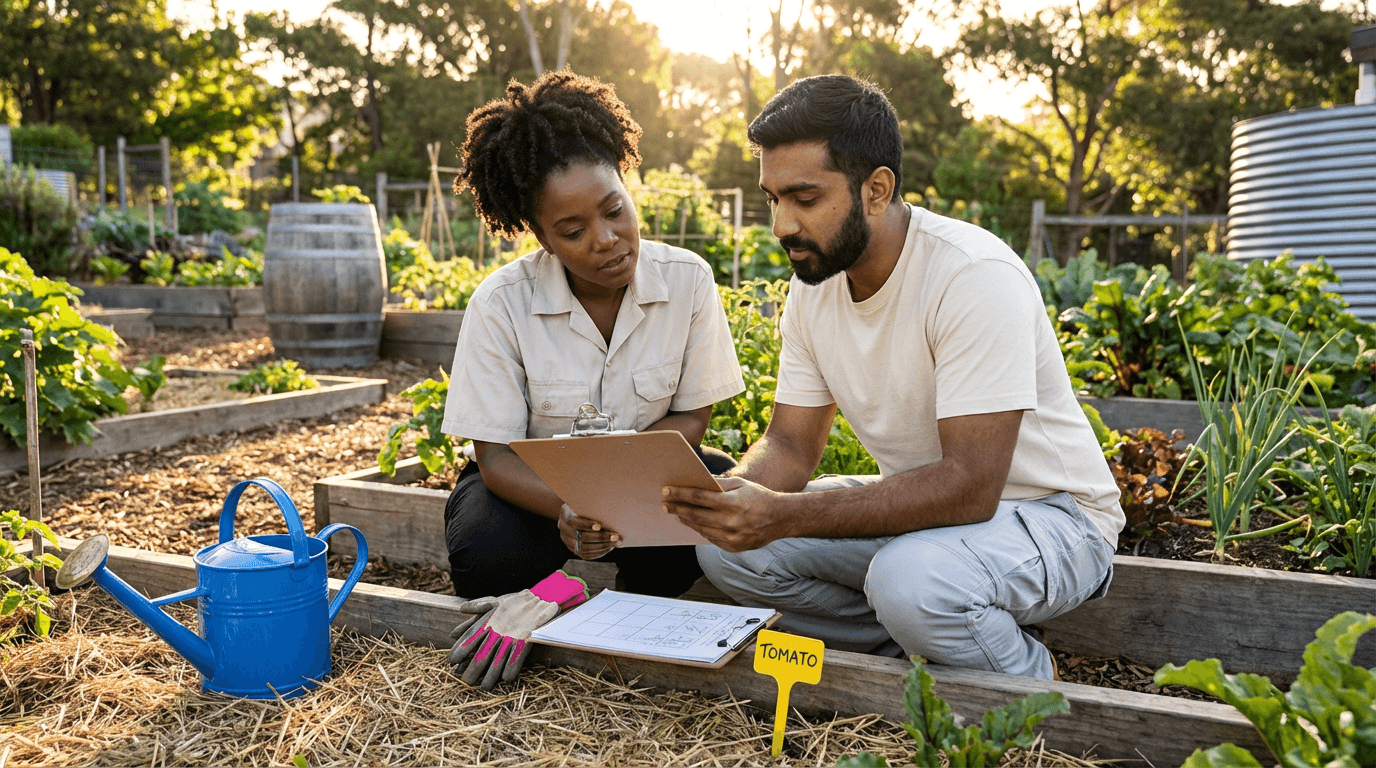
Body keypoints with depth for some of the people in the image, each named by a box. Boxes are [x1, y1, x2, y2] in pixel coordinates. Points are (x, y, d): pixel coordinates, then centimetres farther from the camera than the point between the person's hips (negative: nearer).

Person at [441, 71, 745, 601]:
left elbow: (691, 418, -7)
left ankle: (639, 600, 1)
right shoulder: (501, 303, -18)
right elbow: (496, 455, -16)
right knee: (486, 552, -35)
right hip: (532, 482, -1)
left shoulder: (688, 280, -13)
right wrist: (566, 507, -39)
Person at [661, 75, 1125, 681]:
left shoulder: (974, 276, -26)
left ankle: (1029, 680, -4)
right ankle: (912, 647, 4)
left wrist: (784, 516, -39)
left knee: (909, 578, -37)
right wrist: (719, 495, -23)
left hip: (1045, 512, -6)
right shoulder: (813, 284, -2)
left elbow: (970, 485, -31)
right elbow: (791, 444, 0)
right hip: (920, 503, 7)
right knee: (727, 542, -10)